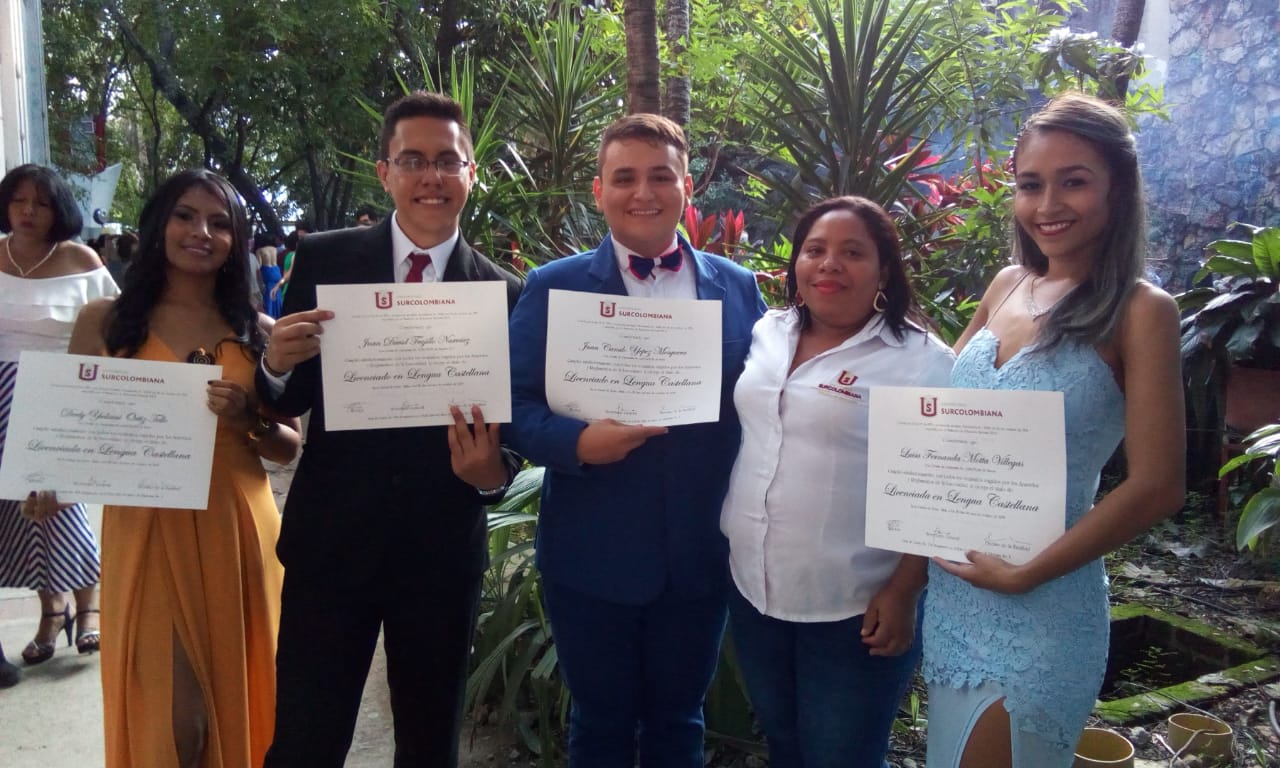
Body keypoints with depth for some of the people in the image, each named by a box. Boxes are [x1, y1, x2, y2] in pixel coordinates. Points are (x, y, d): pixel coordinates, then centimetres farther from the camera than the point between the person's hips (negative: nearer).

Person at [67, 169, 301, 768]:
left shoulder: (259, 332, 6)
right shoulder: (104, 322, 3)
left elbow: (289, 447, 7)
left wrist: (246, 419, -12)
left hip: (237, 534, 2)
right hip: (146, 534, -1)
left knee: (237, 702, 12)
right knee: (171, 718, -1)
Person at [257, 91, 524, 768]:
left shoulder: (505, 293, -2)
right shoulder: (323, 259, -2)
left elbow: (512, 425, 1)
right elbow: (287, 402, -1)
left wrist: (494, 472, -20)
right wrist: (275, 364, -22)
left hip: (444, 553, 1)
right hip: (331, 541, -1)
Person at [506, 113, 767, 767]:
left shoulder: (738, 288, 3)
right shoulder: (553, 286, -3)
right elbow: (515, 404, -6)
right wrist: (578, 442, -24)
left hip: (700, 560, 2)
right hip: (591, 560, -2)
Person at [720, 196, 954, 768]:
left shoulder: (922, 360, -14)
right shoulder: (768, 332, 4)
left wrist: (903, 593, -15)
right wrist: (730, 538, 13)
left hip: (854, 609, -5)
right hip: (753, 589, 6)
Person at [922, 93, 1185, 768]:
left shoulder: (1139, 310, -12)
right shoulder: (1007, 285, 4)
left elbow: (1156, 486, -15)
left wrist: (1024, 574, -15)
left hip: (1035, 605, -6)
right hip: (948, 587, 6)